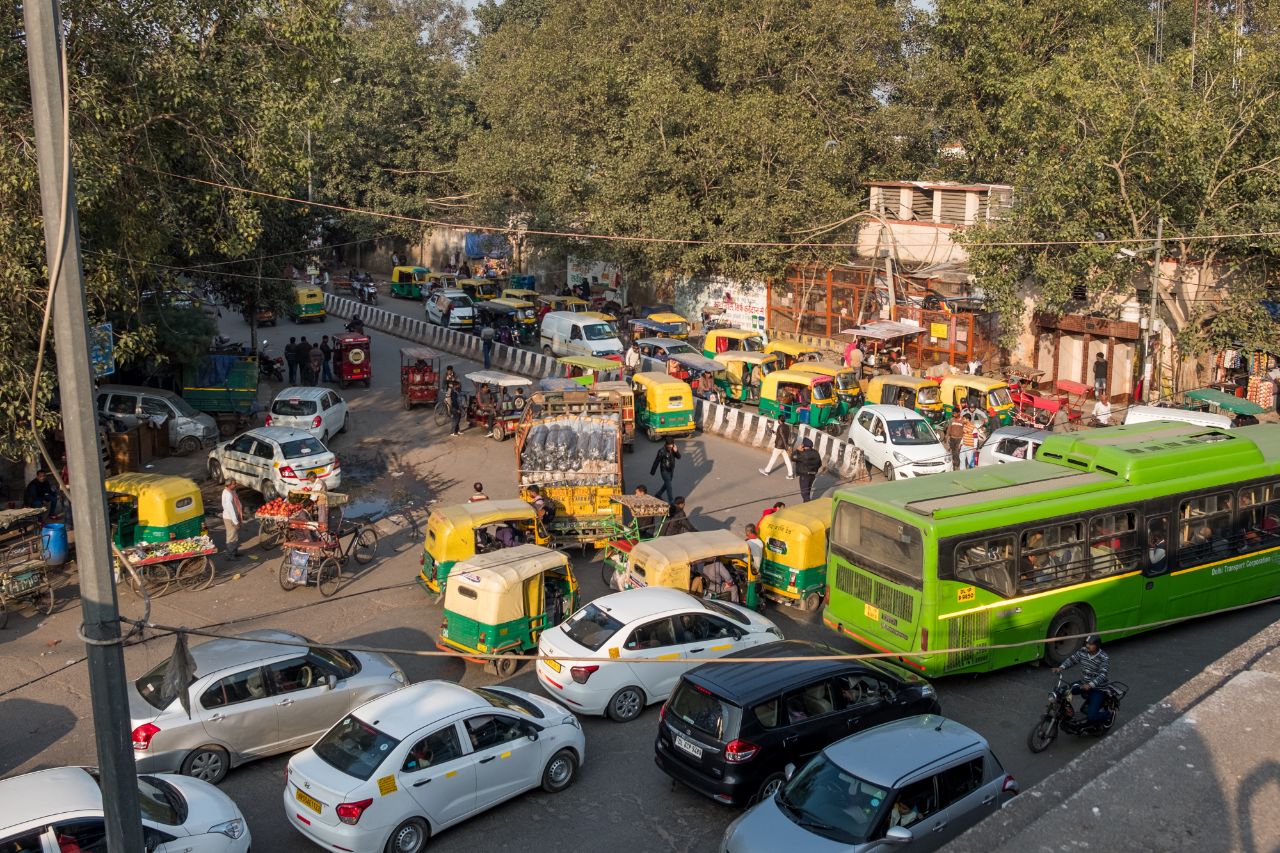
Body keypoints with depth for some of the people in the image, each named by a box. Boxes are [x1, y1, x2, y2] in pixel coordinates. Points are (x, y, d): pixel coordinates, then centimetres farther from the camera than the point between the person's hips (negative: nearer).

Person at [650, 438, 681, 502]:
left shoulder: (673, 449, -7)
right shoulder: (662, 451, -24)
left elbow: (678, 457, -5)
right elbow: (656, 461, -16)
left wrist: (676, 451, -26)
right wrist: (652, 472, -10)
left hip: (671, 470, 7)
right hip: (664, 471, -7)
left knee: (667, 484, 21)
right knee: (669, 486, -5)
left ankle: (658, 495, 42)